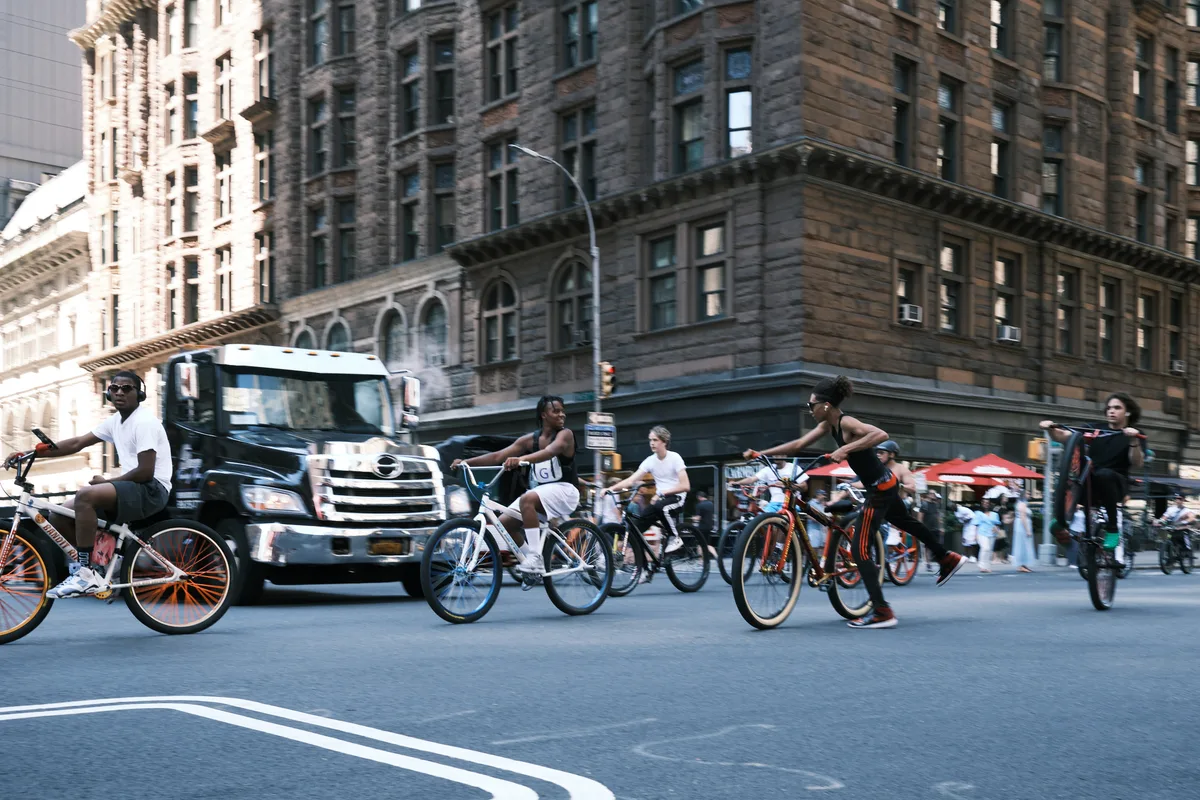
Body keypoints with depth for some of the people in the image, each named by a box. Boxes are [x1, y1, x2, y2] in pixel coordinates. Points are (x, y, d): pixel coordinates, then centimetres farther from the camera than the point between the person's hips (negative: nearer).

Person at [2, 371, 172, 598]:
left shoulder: (144, 421, -13)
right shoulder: (116, 421, 14)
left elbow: (145, 472, -19)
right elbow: (76, 443, 11)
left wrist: (106, 481, -8)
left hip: (152, 490, -9)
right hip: (131, 490, 9)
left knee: (86, 495, -32)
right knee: (59, 516, 2)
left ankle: (85, 573, -23)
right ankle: (91, 571, 8)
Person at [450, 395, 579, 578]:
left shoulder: (565, 434, -9)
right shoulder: (530, 439, 6)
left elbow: (551, 451, -32)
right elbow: (498, 456, 3)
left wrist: (522, 459, -50)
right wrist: (466, 462, -9)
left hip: (563, 490, -7)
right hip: (540, 491, 7)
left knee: (527, 499, -33)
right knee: (504, 522, -4)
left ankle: (535, 559, -34)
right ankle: (535, 564, 10)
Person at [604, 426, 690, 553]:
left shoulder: (674, 458, -12)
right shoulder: (650, 460, 0)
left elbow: (685, 486, -19)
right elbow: (631, 480, -7)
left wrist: (661, 493, -25)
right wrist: (611, 488, -23)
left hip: (676, 497, -5)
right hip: (661, 498, 5)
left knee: (660, 507, -39)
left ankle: (675, 538, -16)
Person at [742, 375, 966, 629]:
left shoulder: (846, 423, -23)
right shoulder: (828, 425, 3)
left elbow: (881, 435, -38)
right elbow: (798, 445, 2)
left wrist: (845, 449, -42)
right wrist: (760, 454, -4)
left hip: (880, 489, -10)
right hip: (884, 484, 10)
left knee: (860, 550, -10)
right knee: (907, 523, 33)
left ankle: (883, 612, -10)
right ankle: (948, 559, 55)